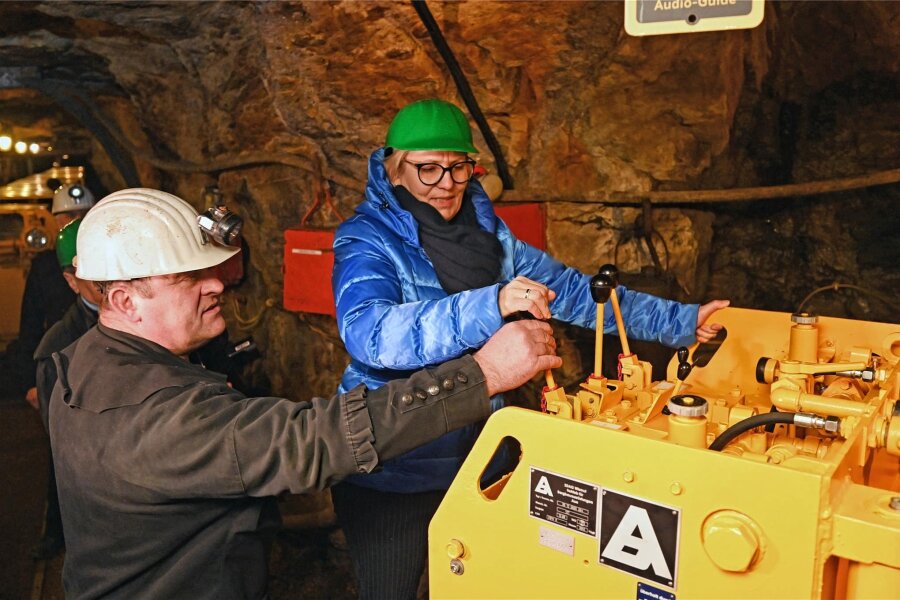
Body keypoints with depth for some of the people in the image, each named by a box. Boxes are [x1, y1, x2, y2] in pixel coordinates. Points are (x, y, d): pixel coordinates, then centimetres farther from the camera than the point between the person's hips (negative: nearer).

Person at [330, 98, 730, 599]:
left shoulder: (486, 233, 2)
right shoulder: (368, 241, -15)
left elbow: (568, 289, 5)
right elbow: (367, 332, -34)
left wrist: (678, 321, 2)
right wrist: (490, 306, -44)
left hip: (477, 456, 5)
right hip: (392, 471, -5)